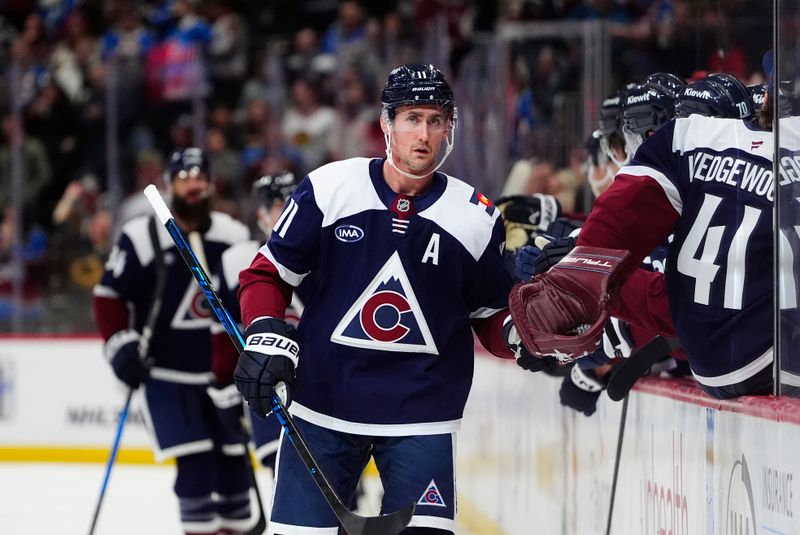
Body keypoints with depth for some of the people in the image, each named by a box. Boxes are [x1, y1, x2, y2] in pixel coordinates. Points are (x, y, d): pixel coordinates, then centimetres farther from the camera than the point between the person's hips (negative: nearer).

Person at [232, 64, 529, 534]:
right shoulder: (327, 189, -4)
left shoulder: (476, 218, 0)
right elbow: (268, 275, 4)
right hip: (323, 403, 0)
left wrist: (520, 333, -12)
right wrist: (265, 334, -13)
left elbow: (490, 315, 9)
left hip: (423, 416, 0)